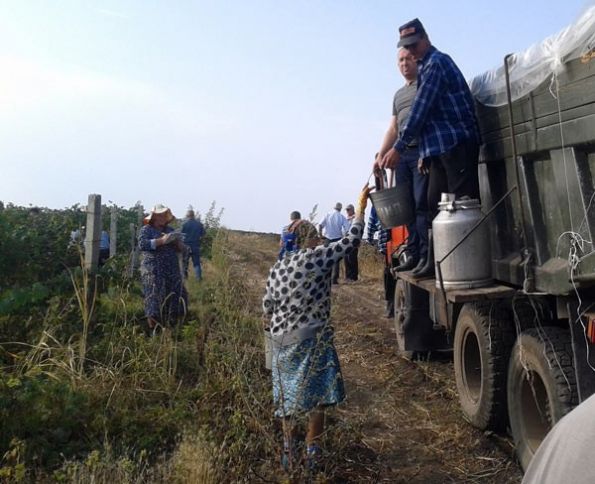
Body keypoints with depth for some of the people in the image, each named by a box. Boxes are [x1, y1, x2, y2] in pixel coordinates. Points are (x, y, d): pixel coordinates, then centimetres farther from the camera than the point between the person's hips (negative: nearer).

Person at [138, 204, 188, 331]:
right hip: (153, 271, -5)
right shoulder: (146, 229, 3)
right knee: (154, 298, -9)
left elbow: (180, 249, 17)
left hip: (172, 270, 5)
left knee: (174, 297, -1)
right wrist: (161, 241, -20)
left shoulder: (170, 230, 18)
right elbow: (142, 245, -15)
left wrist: (177, 241, -5)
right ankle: (153, 329, -5)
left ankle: (171, 326, 7)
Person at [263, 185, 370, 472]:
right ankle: (312, 449, 18)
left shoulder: (276, 269, 5)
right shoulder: (319, 256, -10)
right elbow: (352, 241, -4)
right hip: (312, 340, -5)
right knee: (316, 396, 10)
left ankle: (289, 448, 29)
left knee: (287, 395, 19)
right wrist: (361, 206, 6)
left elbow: (267, 307, 8)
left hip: (282, 341, 5)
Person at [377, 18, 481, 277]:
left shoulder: (436, 62, -6)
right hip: (441, 147, 10)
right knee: (436, 205, 7)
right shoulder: (427, 66, 24)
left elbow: (421, 109, -16)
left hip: (457, 143, -10)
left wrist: (399, 148, -17)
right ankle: (436, 262, 11)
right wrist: (425, 152, 20)